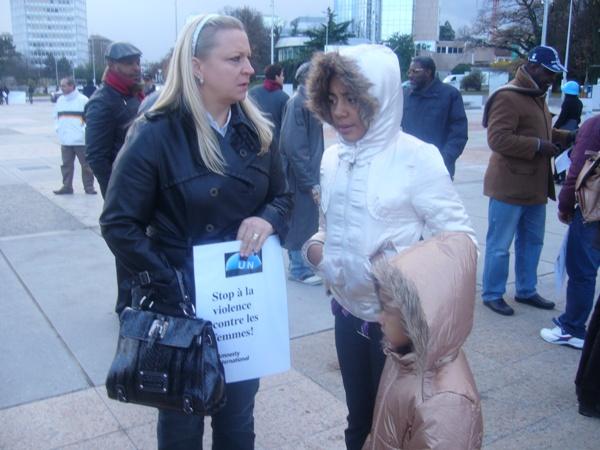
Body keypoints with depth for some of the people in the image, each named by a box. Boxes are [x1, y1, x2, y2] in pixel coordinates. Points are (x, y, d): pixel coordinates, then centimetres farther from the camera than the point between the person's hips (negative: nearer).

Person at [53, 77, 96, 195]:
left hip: (81, 140, -5)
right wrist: (58, 129, 7)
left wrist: (84, 131, -12)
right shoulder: (60, 100, 10)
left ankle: (89, 187, 12)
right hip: (65, 140, 5)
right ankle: (67, 186, 18)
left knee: (86, 164, 3)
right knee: (66, 164, 10)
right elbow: (56, 116, 20)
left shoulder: (83, 100, -7)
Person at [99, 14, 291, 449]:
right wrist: (167, 286, -19)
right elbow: (119, 223, -13)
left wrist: (268, 220, -13)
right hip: (182, 302, -4)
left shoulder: (255, 131, 1)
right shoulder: (156, 134, -15)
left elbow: (283, 196, 10)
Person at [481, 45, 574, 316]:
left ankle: (526, 291, 31)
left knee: (532, 242, 17)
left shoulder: (537, 96, 17)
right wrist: (538, 146, -22)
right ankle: (492, 294, 15)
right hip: (509, 187, -10)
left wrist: (564, 137, 10)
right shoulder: (508, 97, -15)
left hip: (534, 186, 10)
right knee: (499, 245, 1)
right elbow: (498, 139, -23)